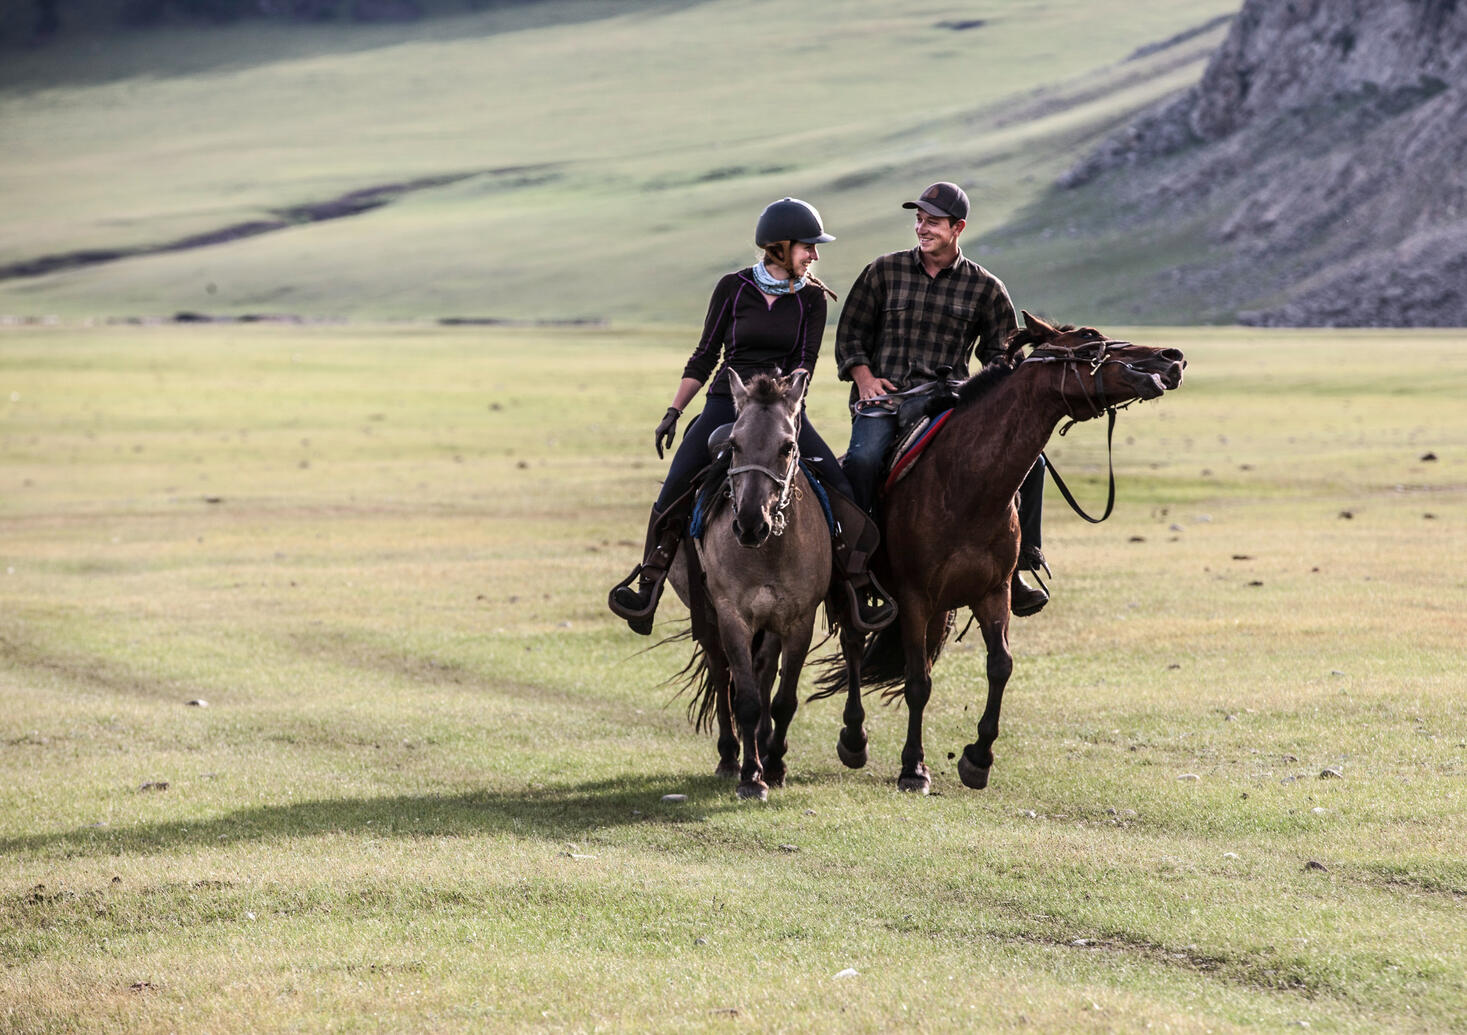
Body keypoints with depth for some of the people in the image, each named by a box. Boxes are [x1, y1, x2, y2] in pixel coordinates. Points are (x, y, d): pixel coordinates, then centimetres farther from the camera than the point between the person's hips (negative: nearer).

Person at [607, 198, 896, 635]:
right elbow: (705, 356, 8)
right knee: (675, 490, -20)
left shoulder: (811, 298, 5)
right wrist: (673, 412, 3)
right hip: (726, 402, -1)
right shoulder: (734, 287, 3)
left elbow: (805, 362, 0)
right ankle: (649, 585, -12)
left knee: (840, 488, -19)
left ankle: (858, 586, -11)